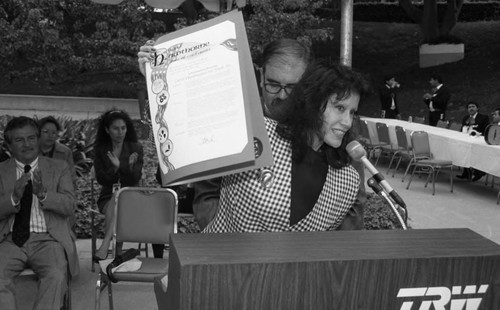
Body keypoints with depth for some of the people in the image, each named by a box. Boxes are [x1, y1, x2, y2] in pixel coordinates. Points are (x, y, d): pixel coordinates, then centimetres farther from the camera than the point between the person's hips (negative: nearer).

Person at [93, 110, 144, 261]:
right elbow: (101, 178, -3)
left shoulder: (136, 148, 5)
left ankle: (105, 246, -44)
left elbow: (136, 177, -4)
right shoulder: (101, 150, 7)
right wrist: (127, 166, -16)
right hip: (108, 197, 1)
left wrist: (120, 166, -23)